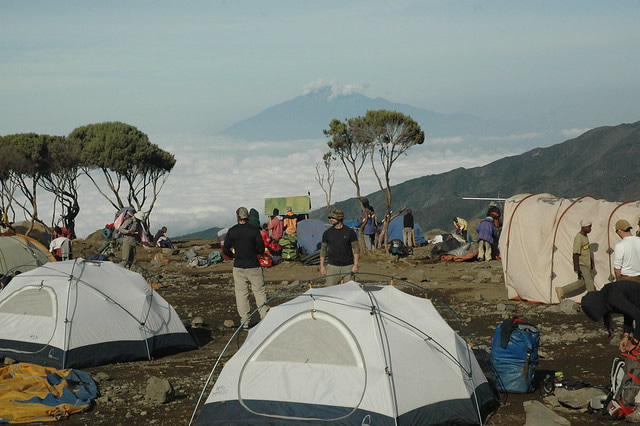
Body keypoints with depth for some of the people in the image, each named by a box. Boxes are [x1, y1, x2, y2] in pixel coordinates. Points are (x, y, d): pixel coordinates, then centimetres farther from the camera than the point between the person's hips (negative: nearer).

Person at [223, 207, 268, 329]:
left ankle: (244, 322, 6)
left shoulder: (232, 231, -3)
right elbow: (261, 249, -7)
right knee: (259, 292, 8)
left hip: (238, 267, 1)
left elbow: (226, 250, 0)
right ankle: (264, 318, 6)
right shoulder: (254, 230, -8)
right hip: (253, 266, -1)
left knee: (241, 293, 6)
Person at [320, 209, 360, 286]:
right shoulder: (327, 233, 6)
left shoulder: (350, 232, 1)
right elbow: (323, 249, 10)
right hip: (332, 266, 1)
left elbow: (356, 248, 2)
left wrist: (355, 265, -5)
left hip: (348, 266, -1)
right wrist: (322, 265, 4)